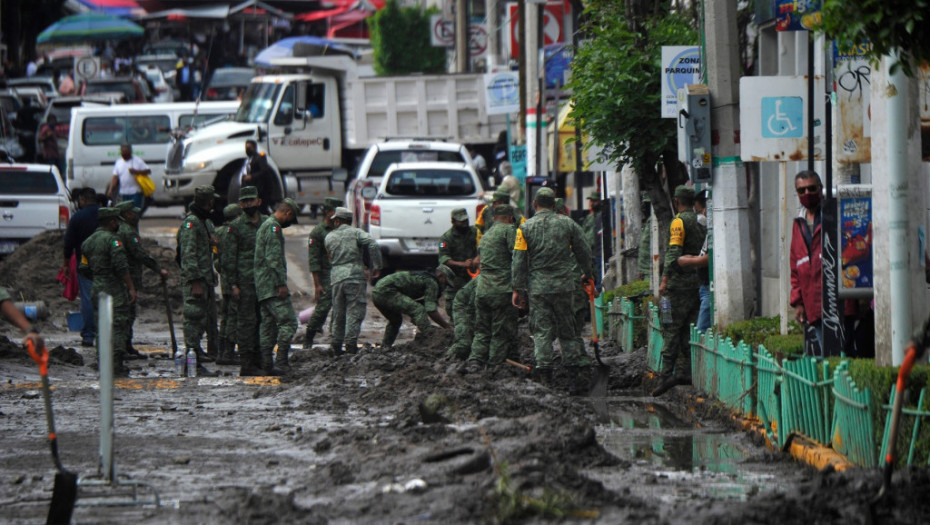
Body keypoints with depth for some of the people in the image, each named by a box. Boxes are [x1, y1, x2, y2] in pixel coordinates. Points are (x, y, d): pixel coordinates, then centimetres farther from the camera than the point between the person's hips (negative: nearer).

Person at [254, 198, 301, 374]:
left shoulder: (264, 226, 24)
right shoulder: (273, 227, -10)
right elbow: (274, 258, -19)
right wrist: (281, 284, -21)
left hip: (262, 287, 11)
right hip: (273, 286, -11)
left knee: (269, 325, 9)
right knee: (288, 322, -13)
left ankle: (267, 365, 7)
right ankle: (281, 362, -19)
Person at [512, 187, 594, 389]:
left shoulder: (525, 228, -1)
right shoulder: (568, 224, 2)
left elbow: (519, 261, -3)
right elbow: (583, 251, 11)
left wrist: (518, 289, 3)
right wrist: (587, 272, 29)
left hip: (537, 287, -1)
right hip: (563, 285, 1)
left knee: (542, 330, 3)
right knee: (568, 328, 10)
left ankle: (544, 368, -4)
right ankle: (576, 365, 7)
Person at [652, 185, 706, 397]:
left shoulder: (679, 222, -9)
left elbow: (674, 252, -18)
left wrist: (665, 280, -19)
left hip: (680, 282, -7)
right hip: (700, 282, 7)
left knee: (671, 328, -7)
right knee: (689, 329, 11)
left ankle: (666, 375, -14)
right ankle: (686, 371, 8)